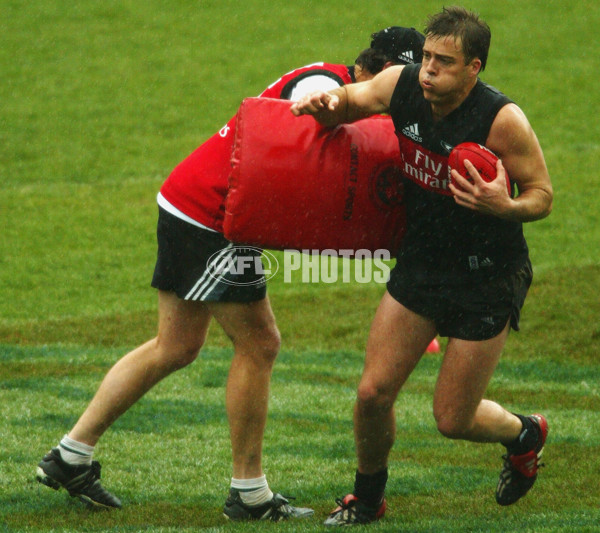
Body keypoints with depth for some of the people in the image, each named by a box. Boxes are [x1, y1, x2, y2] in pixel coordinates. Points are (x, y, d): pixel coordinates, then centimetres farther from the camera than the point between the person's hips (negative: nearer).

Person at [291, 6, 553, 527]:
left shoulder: (502, 120, -25)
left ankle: (525, 434, 36)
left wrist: (505, 207, -36)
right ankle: (367, 496, 27)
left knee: (453, 419, 3)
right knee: (374, 392, 0)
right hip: (420, 263, 4)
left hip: (488, 278, -4)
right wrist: (326, 104, -16)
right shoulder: (402, 85, -12)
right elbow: (349, 101, 8)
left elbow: (542, 195, -15)